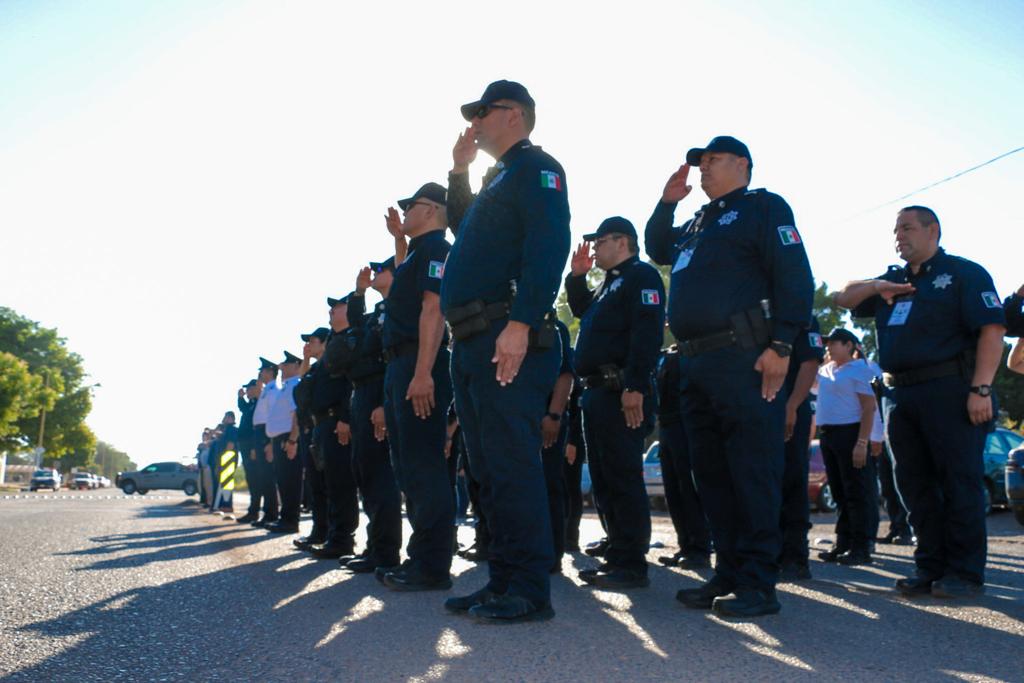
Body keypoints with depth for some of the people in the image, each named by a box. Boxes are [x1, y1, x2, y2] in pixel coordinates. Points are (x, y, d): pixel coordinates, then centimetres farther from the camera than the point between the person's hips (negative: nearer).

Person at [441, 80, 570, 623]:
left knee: (511, 466, -10)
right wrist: (460, 170, 30)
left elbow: (548, 247, -17)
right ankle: (502, 582, 17)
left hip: (508, 340, -10)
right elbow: (461, 227, 41)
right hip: (473, 344, 10)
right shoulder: (499, 178, 28)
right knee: (489, 469, 10)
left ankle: (528, 591, -3)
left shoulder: (536, 169, -2)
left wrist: (521, 323, -26)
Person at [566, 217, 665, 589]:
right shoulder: (609, 283, 25)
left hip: (621, 394, -10)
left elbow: (647, 332, -19)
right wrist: (576, 277, 22)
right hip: (598, 392, 10)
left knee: (623, 478, -9)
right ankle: (617, 556, 20)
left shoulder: (641, 276, -6)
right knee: (605, 478, 12)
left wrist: (635, 387, -27)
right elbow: (582, 310, 37)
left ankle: (631, 565, -5)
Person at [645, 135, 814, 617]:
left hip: (743, 360, -9)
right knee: (711, 474, 9)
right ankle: (728, 574, 16)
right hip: (695, 364, 9)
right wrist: (667, 202, 24)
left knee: (753, 470, -8)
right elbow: (658, 250, 39)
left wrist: (781, 346, -18)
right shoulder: (698, 221, 27)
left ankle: (758, 583, -5)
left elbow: (795, 277, -8)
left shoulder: (763, 207, 3)